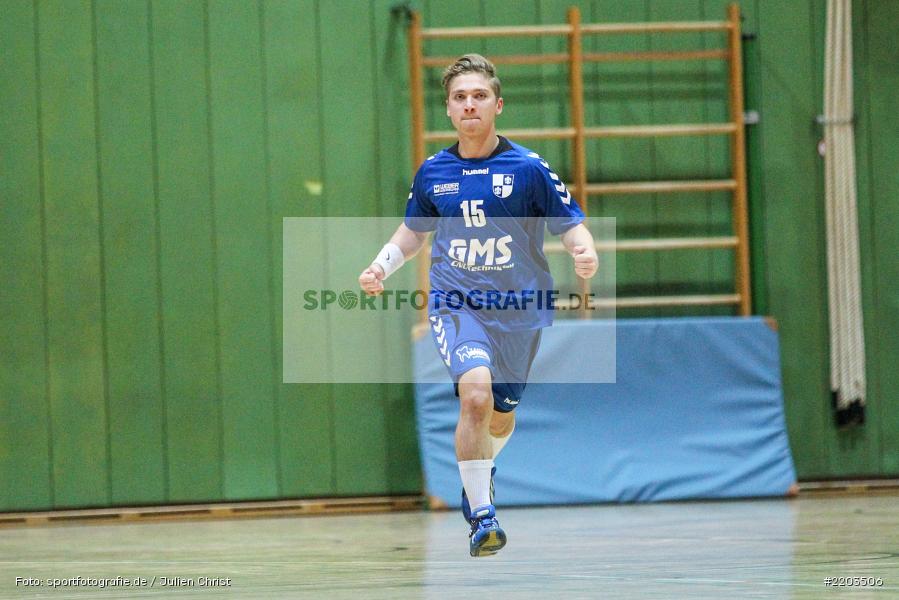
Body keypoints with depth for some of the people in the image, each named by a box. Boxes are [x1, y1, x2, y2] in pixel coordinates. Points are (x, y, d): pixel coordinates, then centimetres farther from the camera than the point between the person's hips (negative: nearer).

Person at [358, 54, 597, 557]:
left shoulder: (528, 167, -7)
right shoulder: (433, 172, 2)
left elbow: (571, 222, -4)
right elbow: (414, 230, 19)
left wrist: (584, 251, -26)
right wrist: (382, 266, 2)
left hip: (519, 308, 0)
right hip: (456, 305, 0)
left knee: (501, 415, 16)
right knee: (476, 393, -26)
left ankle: (481, 471, 53)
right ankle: (482, 514, -17)